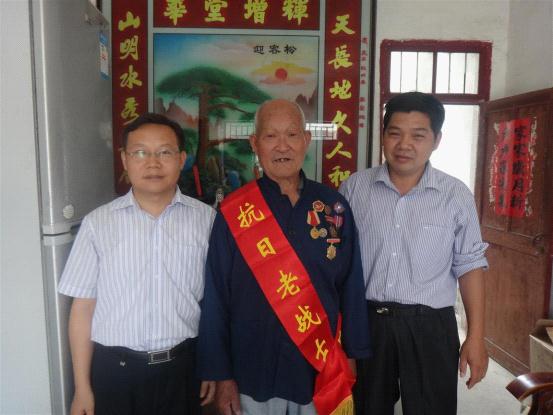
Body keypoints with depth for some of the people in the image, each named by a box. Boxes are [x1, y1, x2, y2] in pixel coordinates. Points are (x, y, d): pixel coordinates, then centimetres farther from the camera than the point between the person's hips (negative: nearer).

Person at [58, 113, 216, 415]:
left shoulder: (206, 219, -6)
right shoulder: (98, 223, -5)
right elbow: (83, 307, -1)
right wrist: (82, 388, 1)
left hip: (183, 367, 0)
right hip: (114, 369, 0)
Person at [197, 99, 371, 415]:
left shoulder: (334, 206, -5)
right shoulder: (233, 213, -11)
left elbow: (351, 286, 0)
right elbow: (216, 298, -7)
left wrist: (352, 355, 3)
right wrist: (222, 376, -5)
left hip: (322, 371, 2)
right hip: (253, 372, -1)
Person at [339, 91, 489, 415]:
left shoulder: (456, 195, -4)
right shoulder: (354, 187, -3)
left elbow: (470, 266, 0)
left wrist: (476, 336, -2)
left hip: (430, 326, -1)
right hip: (364, 321, 1)